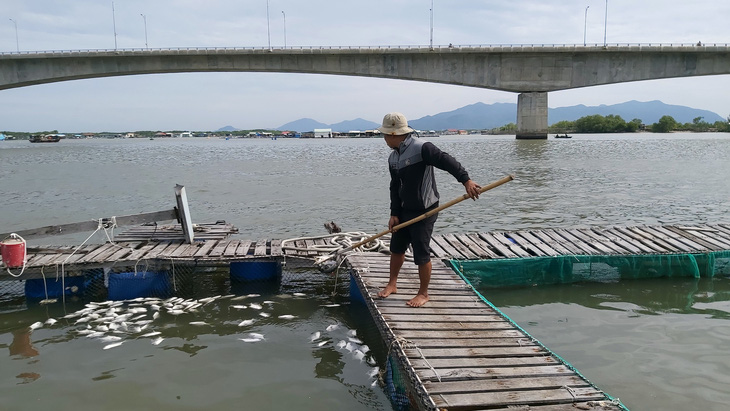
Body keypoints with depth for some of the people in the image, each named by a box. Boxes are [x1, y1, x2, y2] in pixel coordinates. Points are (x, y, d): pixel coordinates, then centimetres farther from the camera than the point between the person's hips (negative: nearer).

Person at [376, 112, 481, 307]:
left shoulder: (421, 148, -19)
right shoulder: (393, 157, 7)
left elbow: (447, 162, -24)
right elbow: (395, 187, 10)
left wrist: (466, 180, -33)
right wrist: (394, 213, 4)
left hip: (425, 211, -8)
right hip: (404, 210, 8)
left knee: (421, 254, -2)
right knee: (396, 248, 17)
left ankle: (423, 293, 15)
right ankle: (392, 284, 35)